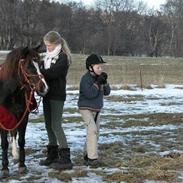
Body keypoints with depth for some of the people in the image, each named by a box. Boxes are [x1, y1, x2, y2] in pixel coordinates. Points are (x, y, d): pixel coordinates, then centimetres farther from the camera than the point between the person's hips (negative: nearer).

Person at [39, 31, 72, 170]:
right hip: (47, 94, 8)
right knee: (49, 125, 11)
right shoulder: (48, 57, 14)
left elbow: (52, 73, -23)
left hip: (57, 96, -8)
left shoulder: (63, 57, -11)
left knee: (56, 125, -10)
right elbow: (44, 72, 11)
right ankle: (52, 155, 21)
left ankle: (65, 159, -7)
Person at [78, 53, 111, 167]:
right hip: (86, 108, -8)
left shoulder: (99, 77, 4)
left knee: (96, 131, 10)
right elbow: (89, 94, -28)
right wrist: (97, 83, -27)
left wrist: (105, 82, -12)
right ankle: (92, 158, -23)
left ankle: (87, 154, 25)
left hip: (97, 109, 8)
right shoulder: (86, 79, -18)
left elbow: (107, 92, 4)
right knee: (92, 129, -20)